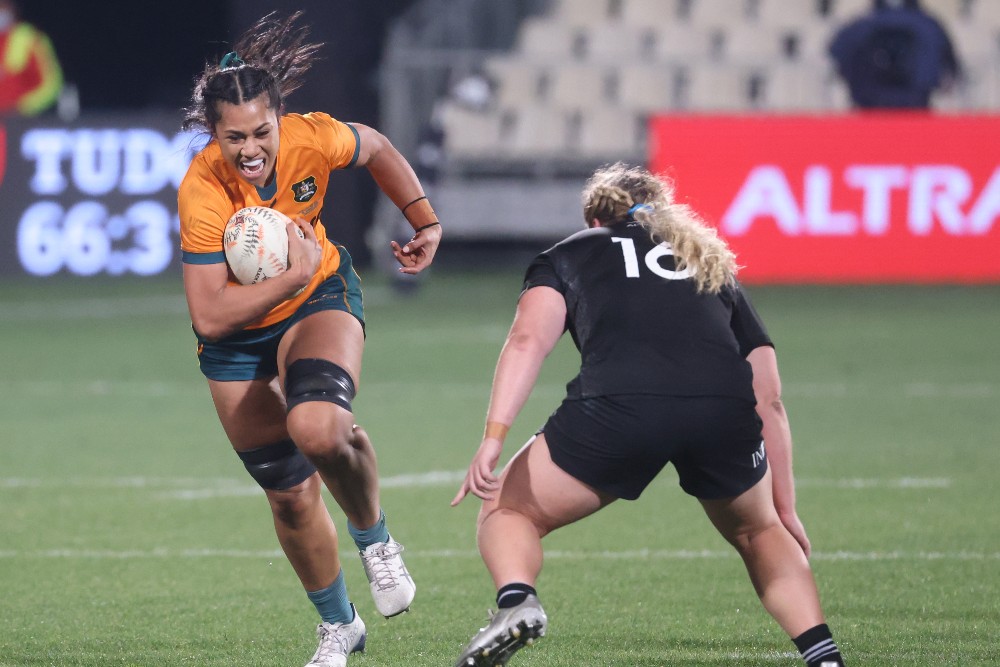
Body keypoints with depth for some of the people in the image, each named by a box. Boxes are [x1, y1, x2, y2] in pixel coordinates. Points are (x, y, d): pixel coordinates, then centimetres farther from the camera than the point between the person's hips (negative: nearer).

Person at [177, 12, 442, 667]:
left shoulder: (312, 140, -24)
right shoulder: (203, 191, -32)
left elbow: (377, 149, 2)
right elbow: (210, 316, -33)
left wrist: (427, 223, 5)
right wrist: (293, 276, -32)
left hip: (320, 299, 0)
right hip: (238, 333, 0)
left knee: (318, 429, -31)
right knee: (290, 494, 4)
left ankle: (373, 534, 0)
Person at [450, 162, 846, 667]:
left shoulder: (569, 255, 28)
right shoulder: (717, 270, 36)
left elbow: (528, 339, 7)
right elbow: (768, 402, 33)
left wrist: (493, 436, -2)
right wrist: (785, 510, 38)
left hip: (617, 407, -3)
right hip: (725, 412, 3)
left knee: (506, 512, 17)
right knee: (758, 531, 32)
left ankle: (516, 601, -14)